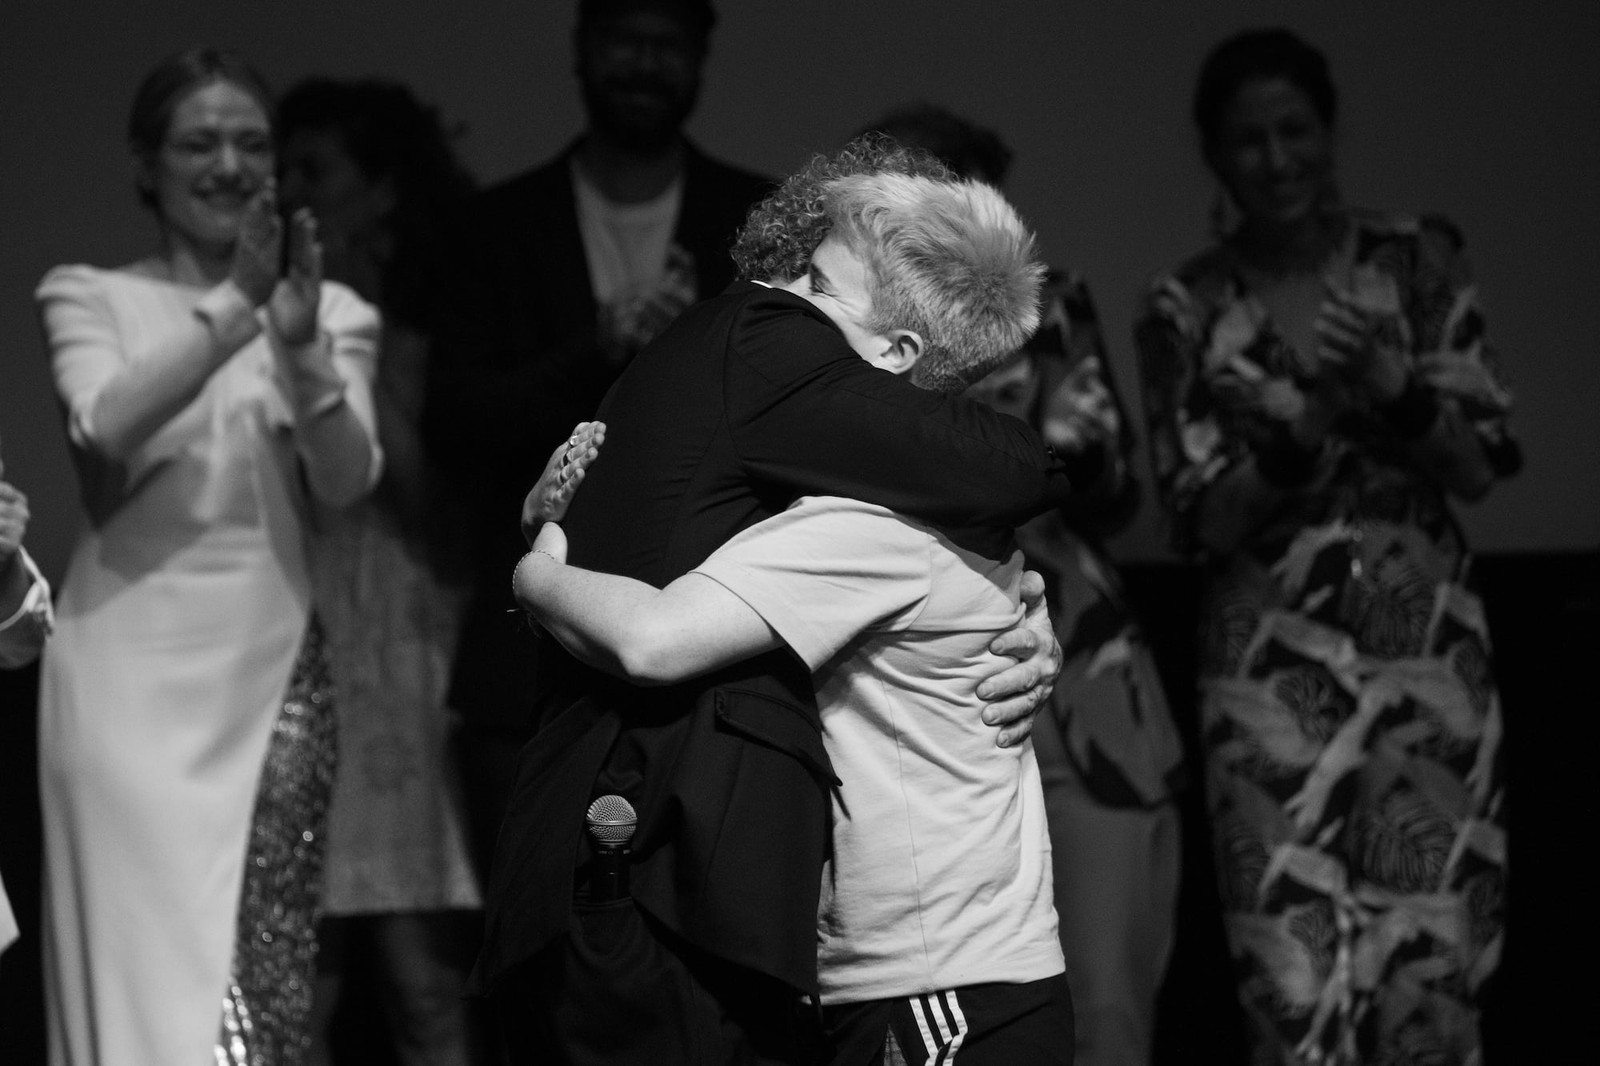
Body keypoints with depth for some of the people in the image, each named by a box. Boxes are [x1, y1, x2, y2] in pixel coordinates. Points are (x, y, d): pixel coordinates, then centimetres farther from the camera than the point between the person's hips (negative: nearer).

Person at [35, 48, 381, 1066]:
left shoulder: (331, 310, 9)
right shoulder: (91, 296, 6)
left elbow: (348, 476, -5)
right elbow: (107, 426, -13)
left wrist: (300, 343, -22)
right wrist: (234, 306, -21)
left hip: (268, 667, 1)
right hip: (129, 663, -1)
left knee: (264, 967, -6)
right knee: (147, 957, -5)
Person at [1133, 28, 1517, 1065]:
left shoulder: (1417, 260, 2)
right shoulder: (1189, 308, 0)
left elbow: (1480, 465, -1)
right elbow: (1205, 522, -4)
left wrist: (1386, 379, -19)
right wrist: (1312, 414, -19)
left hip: (1426, 647, 1)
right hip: (1273, 665, -1)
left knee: (1430, 976, 0)